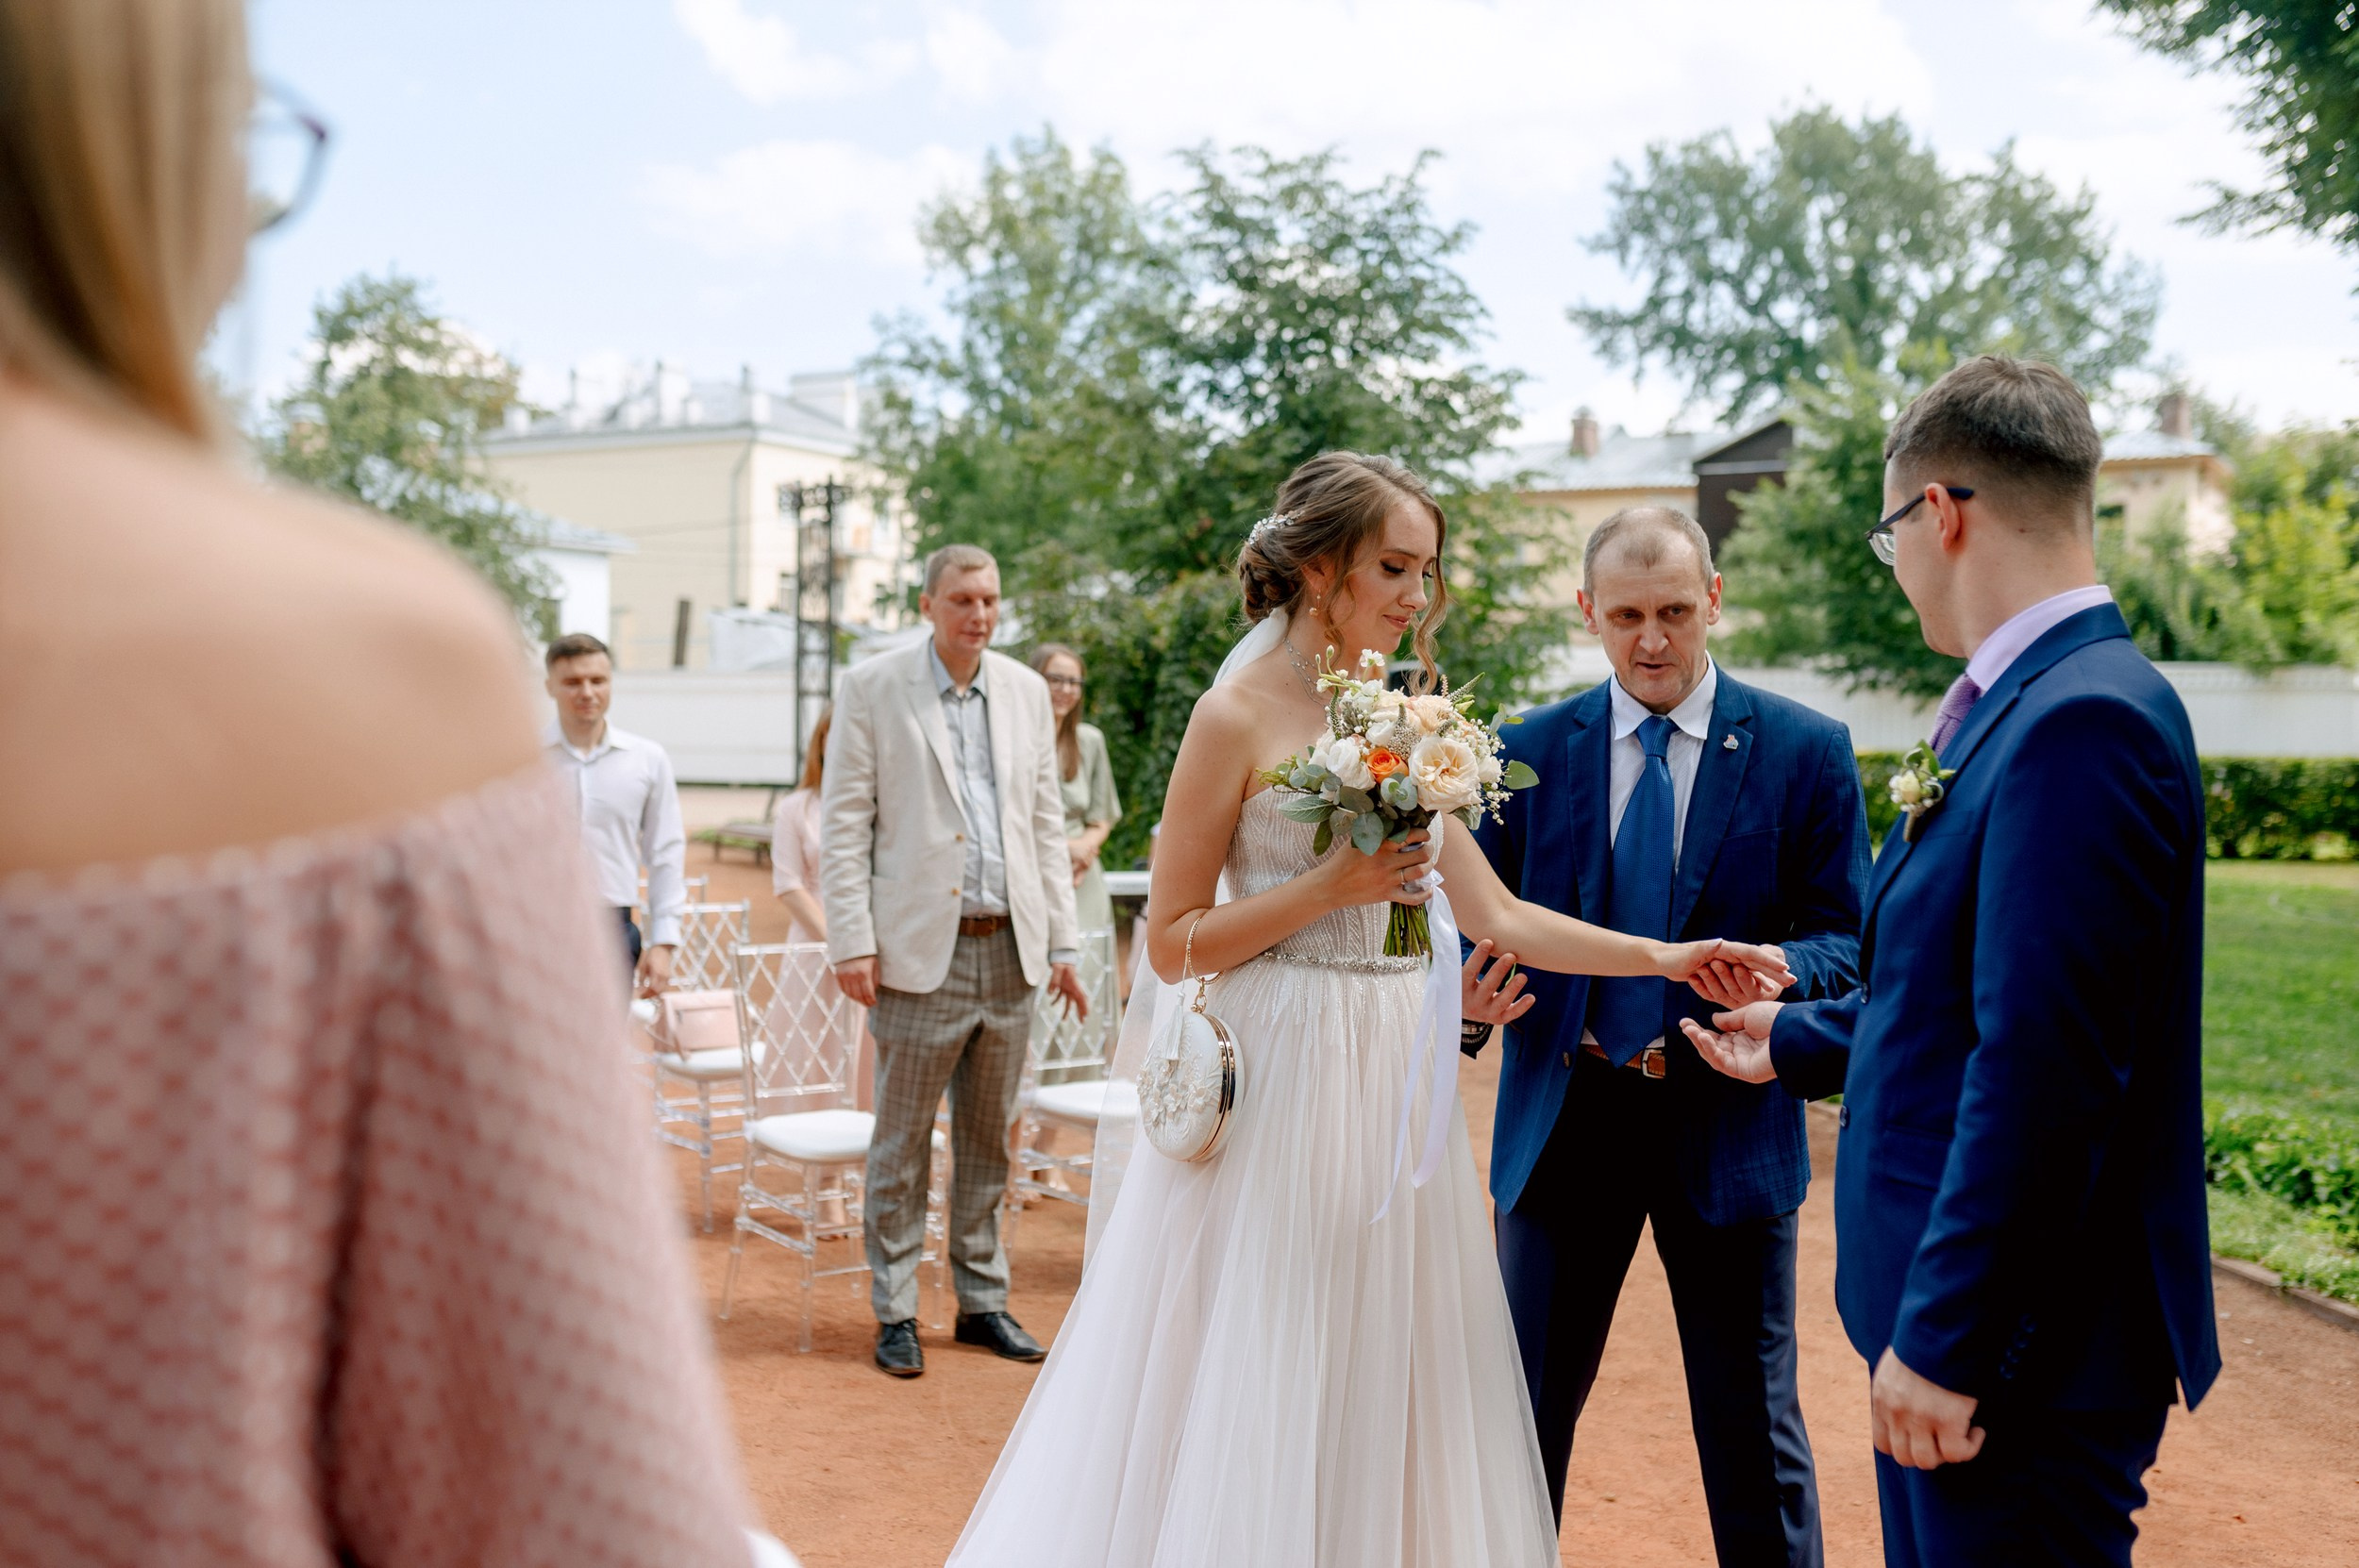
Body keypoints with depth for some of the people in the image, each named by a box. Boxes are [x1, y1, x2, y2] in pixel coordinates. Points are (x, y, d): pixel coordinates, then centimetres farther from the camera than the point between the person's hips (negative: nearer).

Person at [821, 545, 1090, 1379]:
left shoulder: (1027, 691, 10)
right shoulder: (872, 688, -2)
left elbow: (1046, 822, 13)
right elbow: (843, 823, -4)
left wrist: (1062, 942, 8)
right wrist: (851, 941, -11)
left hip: (1011, 951, 4)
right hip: (921, 951, -4)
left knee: (989, 1142, 13)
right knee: (902, 1145, 4)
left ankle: (983, 1301, 25)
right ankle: (894, 1312, 16)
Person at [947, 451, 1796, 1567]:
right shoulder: (1237, 717, -7)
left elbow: (1497, 917, 11)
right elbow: (1171, 942, -8)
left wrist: (1666, 956, 5)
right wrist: (1330, 887, -17)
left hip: (1390, 1082, 6)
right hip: (1281, 1084, -6)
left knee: (1382, 1395, 13)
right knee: (1257, 1401, 2)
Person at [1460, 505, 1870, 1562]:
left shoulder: (1806, 751, -2)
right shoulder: (1529, 751, 3)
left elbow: (1850, 944, -2)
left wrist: (1781, 970, -25)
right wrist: (1469, 991, -19)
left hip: (1727, 1127, -1)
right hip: (1564, 1120, 2)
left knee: (1752, 1428, 11)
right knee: (1525, 1408, 13)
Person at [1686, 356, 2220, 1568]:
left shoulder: (2084, 718, -22)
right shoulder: (2030, 705, 8)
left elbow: (2041, 1067, -26)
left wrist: (1947, 1337, -21)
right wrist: (1795, 1043, 30)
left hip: (2028, 1347, -9)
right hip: (1946, 1309, 9)